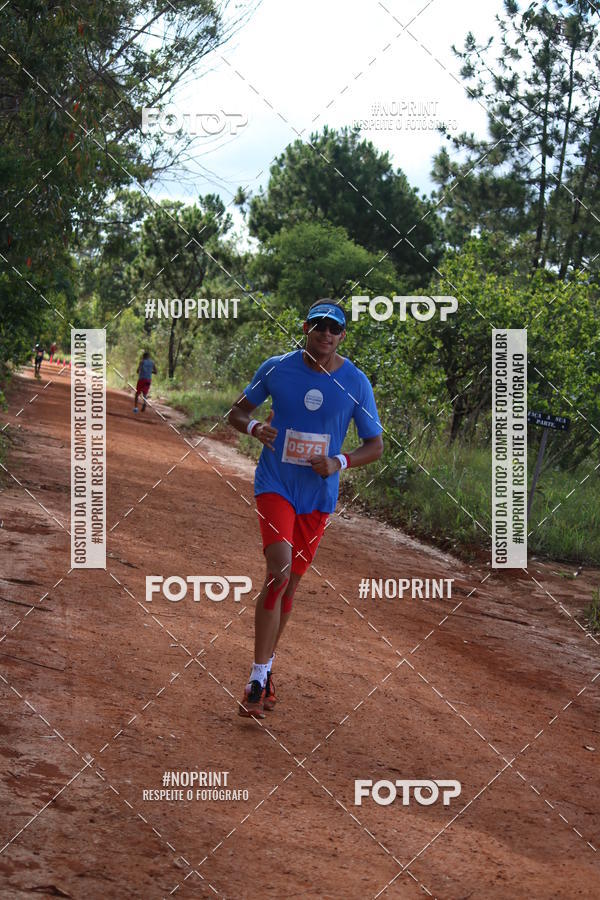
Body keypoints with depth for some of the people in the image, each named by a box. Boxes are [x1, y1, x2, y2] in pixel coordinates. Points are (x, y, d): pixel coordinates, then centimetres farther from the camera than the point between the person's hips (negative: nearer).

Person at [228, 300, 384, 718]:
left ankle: (266, 669, 28)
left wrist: (340, 462, -16)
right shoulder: (276, 369, -5)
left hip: (319, 494, 2)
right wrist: (253, 426, -17)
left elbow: (376, 445, 3)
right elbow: (237, 412, 7)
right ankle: (258, 678, -16)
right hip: (275, 484, -2)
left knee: (290, 582, 10)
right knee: (279, 569, -20)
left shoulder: (356, 383, -4)